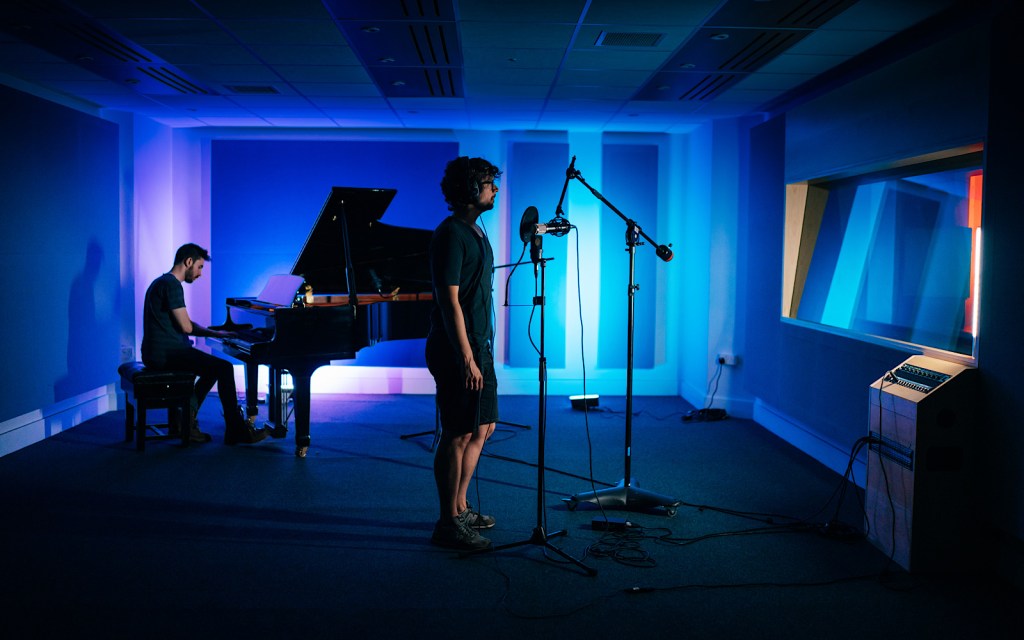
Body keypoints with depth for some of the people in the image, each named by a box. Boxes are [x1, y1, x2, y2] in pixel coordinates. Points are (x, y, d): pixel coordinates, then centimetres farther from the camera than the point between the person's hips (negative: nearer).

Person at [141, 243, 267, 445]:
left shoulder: (162, 282, 19)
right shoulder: (172, 285, -15)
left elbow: (184, 324, 19)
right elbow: (186, 327, -19)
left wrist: (214, 333, 9)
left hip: (159, 352, 11)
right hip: (165, 354, -11)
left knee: (215, 366, 22)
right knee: (225, 368, -13)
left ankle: (186, 419, 18)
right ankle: (237, 431, -7)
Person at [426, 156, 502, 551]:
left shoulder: (474, 231, 16)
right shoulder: (451, 234, -15)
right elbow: (449, 300, -21)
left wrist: (480, 352, 19)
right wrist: (467, 360, -23)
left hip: (479, 345, 10)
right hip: (458, 350, -10)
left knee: (483, 429, 16)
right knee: (458, 435, -3)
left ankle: (460, 508, 29)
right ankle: (448, 524, 8)